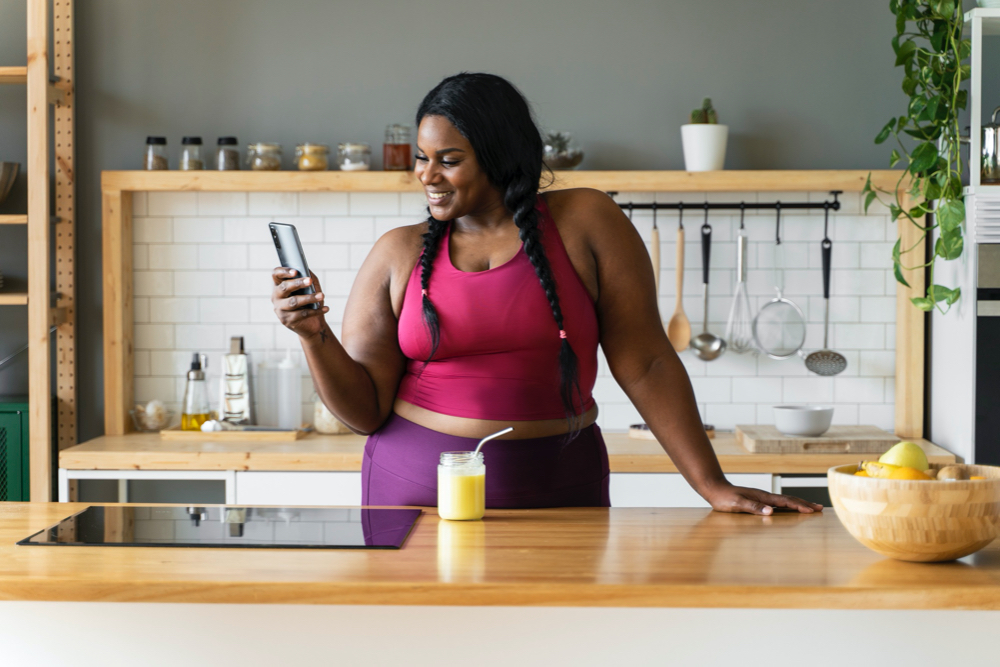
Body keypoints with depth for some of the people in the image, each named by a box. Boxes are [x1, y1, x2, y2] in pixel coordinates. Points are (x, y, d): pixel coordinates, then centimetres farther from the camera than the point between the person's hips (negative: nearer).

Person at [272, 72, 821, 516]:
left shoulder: (584, 222, 0)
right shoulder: (398, 255, 5)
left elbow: (645, 364, -2)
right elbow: (366, 409, 3)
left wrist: (713, 487, -7)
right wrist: (316, 336, -14)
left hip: (554, 488, -1)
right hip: (415, 485, 1)